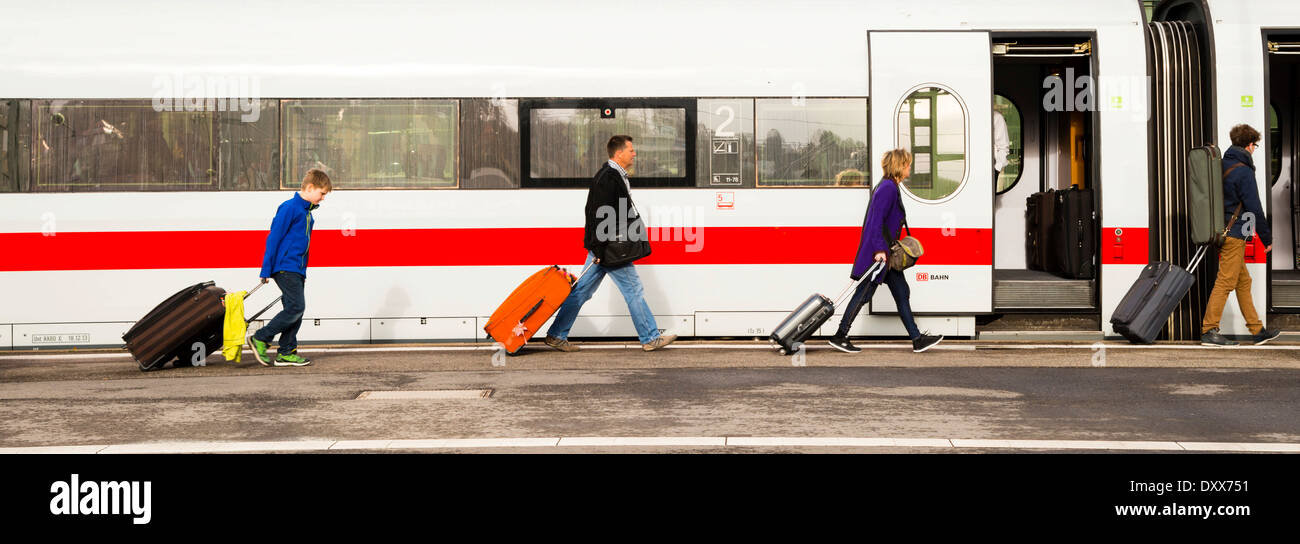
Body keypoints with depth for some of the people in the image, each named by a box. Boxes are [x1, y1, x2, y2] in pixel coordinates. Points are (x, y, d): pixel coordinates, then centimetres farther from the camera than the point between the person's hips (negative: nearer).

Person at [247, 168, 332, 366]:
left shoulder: (307, 211, 17)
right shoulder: (289, 208, -11)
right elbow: (274, 238, -12)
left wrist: (303, 270, 22)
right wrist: (266, 271, -13)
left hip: (297, 270, 9)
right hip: (285, 267, -9)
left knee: (295, 309, 7)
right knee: (296, 306, -14)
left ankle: (286, 353, 11)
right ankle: (260, 338, -4)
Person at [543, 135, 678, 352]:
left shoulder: (614, 175, 17)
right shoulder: (609, 177, -17)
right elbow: (601, 215, -22)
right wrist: (600, 249, -24)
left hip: (604, 247, 10)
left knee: (581, 291, 11)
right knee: (634, 291, 0)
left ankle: (556, 335, 15)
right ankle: (650, 338, 10)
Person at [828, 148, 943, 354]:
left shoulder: (889, 187, 16)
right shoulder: (888, 188, -15)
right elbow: (876, 221, -22)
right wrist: (879, 250, -26)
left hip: (886, 253, 11)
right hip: (878, 253, -11)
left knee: (902, 293, 10)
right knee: (864, 294, -5)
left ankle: (917, 340, 13)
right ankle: (839, 337, 3)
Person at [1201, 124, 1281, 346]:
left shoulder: (1223, 165, 13)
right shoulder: (1244, 172, -14)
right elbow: (1254, 209, -14)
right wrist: (1267, 238, -7)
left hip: (1222, 233, 9)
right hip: (1235, 235, -9)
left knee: (1243, 281, 13)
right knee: (1225, 282, -7)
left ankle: (1257, 330, 19)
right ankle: (1209, 331, -8)